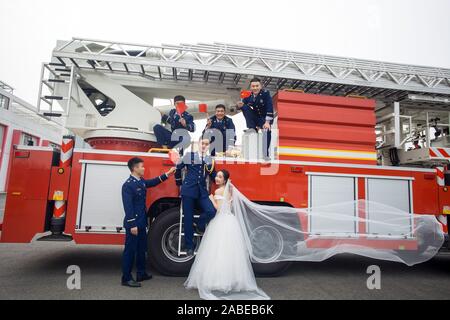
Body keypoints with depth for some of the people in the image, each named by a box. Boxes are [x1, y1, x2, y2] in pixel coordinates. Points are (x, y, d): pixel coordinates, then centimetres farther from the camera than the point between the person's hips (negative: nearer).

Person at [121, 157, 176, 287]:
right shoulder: (128, 185, -18)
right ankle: (126, 278, 13)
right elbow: (128, 206, -21)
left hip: (141, 222, 9)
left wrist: (168, 173, 23)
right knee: (130, 250, 1)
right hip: (133, 224, -9)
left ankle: (141, 273, 32)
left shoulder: (141, 181, 7)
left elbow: (153, 182, 27)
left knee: (141, 248, 18)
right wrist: (132, 225, -23)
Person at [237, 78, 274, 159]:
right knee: (244, 107, -15)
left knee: (267, 130, -28)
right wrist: (239, 105, -26)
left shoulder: (266, 93, -18)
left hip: (265, 118, -3)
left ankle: (265, 153, -16)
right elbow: (242, 103, 0)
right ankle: (252, 130, -15)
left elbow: (269, 108, -25)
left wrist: (267, 122, -33)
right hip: (255, 117, 4)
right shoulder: (249, 95, -6)